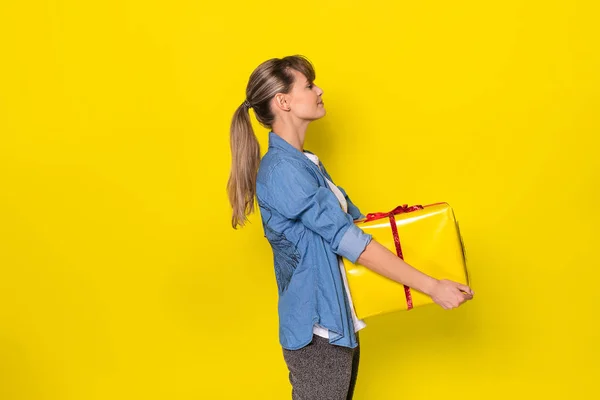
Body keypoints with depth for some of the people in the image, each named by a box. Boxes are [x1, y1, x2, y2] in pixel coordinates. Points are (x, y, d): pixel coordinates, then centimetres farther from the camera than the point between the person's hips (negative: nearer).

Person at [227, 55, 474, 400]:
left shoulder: (305, 163, 12)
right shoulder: (282, 168, -18)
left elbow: (353, 219, 17)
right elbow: (348, 240, -21)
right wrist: (432, 287, -19)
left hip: (338, 325, 9)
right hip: (317, 332, -9)